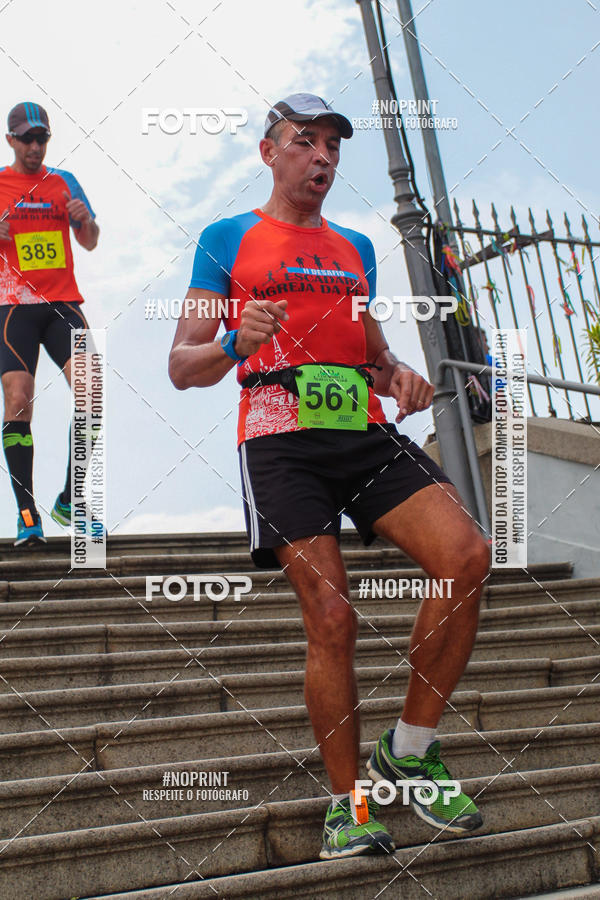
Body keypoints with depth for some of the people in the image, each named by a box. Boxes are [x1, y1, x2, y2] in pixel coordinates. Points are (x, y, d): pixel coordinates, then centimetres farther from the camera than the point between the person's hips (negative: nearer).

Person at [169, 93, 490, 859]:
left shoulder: (355, 248, 24)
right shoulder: (226, 240, 9)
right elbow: (182, 367, 4)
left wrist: (396, 375, 5)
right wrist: (235, 344, -18)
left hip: (366, 434, 5)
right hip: (282, 441, -4)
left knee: (467, 555, -17)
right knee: (332, 618, -13)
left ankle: (410, 752, -2)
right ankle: (348, 802, 5)